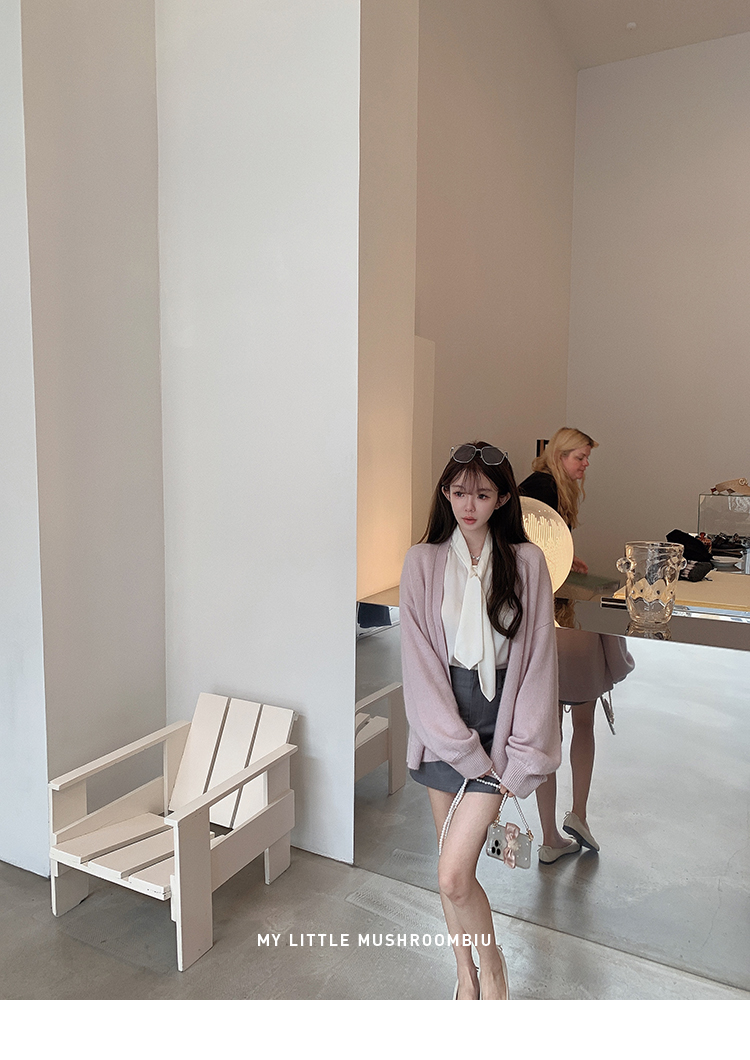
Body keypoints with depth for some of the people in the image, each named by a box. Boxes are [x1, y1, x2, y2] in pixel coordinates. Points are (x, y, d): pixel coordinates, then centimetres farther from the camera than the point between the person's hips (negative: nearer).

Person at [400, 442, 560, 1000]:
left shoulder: (527, 562, -4)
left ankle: (491, 962, 23)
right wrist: (461, 748, -11)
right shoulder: (423, 562, -3)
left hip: (499, 722, -2)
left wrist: (522, 755, -7)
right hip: (443, 720, 2)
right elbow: (419, 659, -6)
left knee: (453, 875, -8)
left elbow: (538, 658, -4)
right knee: (454, 867, 14)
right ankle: (466, 977, 39)